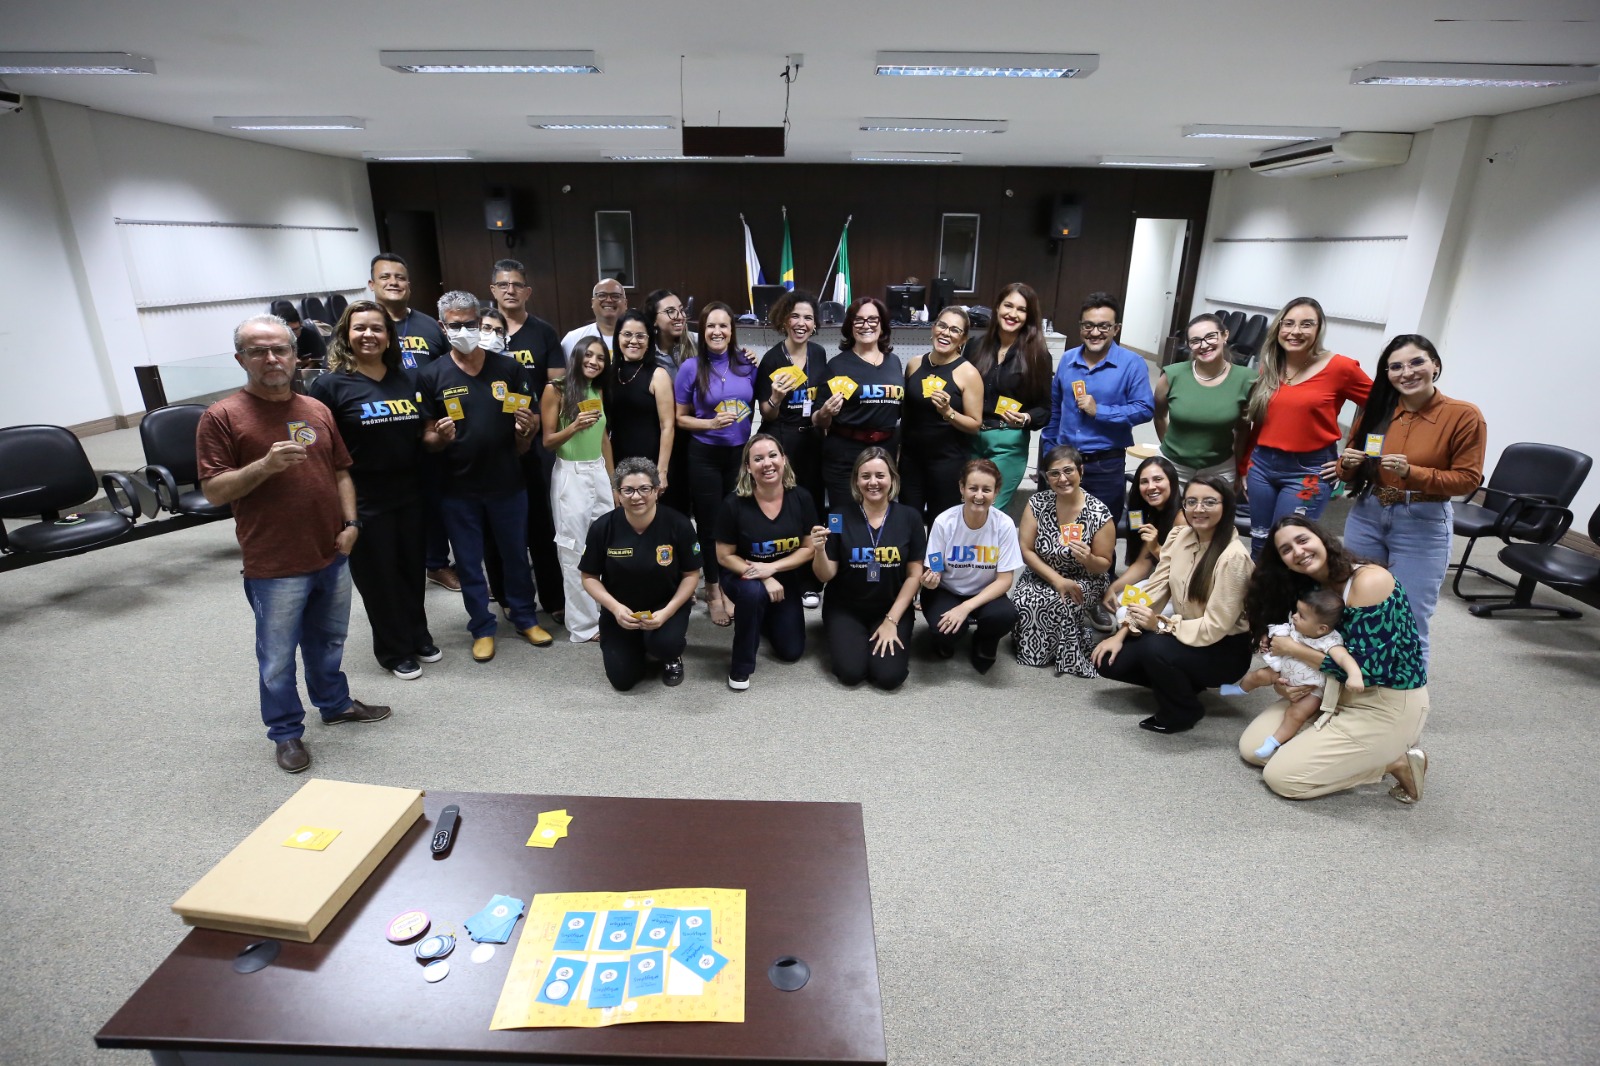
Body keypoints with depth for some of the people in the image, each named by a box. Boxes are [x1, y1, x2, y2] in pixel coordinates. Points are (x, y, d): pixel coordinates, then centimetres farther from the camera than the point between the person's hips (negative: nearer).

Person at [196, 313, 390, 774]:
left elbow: (341, 471, 12)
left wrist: (350, 522, 0)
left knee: (328, 642, 22)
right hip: (274, 567, -5)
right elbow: (214, 491, -10)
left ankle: (335, 703, 41)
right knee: (278, 657, 9)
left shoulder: (317, 410, 7)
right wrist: (265, 465, -26)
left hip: (332, 555, 5)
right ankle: (286, 731, 27)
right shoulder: (222, 417, -8)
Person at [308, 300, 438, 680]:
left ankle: (419, 637, 33)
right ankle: (394, 651, 24)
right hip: (364, 500, -4)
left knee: (413, 570, 15)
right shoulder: (331, 384, -7)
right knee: (378, 576, 8)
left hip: (410, 494, 4)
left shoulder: (405, 379, 9)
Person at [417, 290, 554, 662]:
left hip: (507, 482, 1)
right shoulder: (431, 376, -3)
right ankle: (482, 628, 27)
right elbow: (427, 439, -1)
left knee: (516, 554, 14)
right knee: (469, 562, 11)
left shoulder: (509, 368, 0)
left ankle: (525, 618, 32)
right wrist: (441, 437, -23)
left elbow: (532, 419, 7)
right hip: (458, 488, 0)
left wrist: (527, 427, -15)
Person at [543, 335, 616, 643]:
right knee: (575, 552, 0)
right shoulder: (556, 390, -5)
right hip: (570, 475, -5)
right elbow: (548, 442, -6)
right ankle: (583, 624, 9)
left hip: (599, 473, 6)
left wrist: (613, 479, 16)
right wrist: (575, 426, -24)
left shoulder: (599, 392, 12)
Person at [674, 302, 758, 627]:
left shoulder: (747, 364, 0)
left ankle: (729, 587, 26)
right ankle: (713, 588, 26)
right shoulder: (691, 367, -6)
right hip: (705, 456, -2)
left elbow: (758, 406, 13)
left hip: (741, 453, 2)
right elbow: (680, 418, -3)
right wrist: (711, 423, -17)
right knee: (710, 523, 8)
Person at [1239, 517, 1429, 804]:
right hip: (1337, 691, 8)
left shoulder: (1370, 581, -21)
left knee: (1282, 776, -12)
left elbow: (1366, 664, -25)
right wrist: (1281, 683, -14)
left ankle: (1395, 762, 3)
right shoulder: (1310, 589, 2)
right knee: (1251, 748, 1)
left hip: (1389, 705, -8)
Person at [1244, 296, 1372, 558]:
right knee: (1258, 546, 14)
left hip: (1308, 471, -4)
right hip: (1262, 464, 5)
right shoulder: (1268, 367, 6)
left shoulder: (1340, 368, -8)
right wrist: (1245, 467, 12)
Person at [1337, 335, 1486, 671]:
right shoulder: (1376, 409, 1)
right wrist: (1348, 464, -14)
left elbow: (1468, 478, -9)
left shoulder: (1464, 415, -9)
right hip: (1366, 515, 4)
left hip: (1424, 525, -4)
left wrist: (1412, 472, -23)